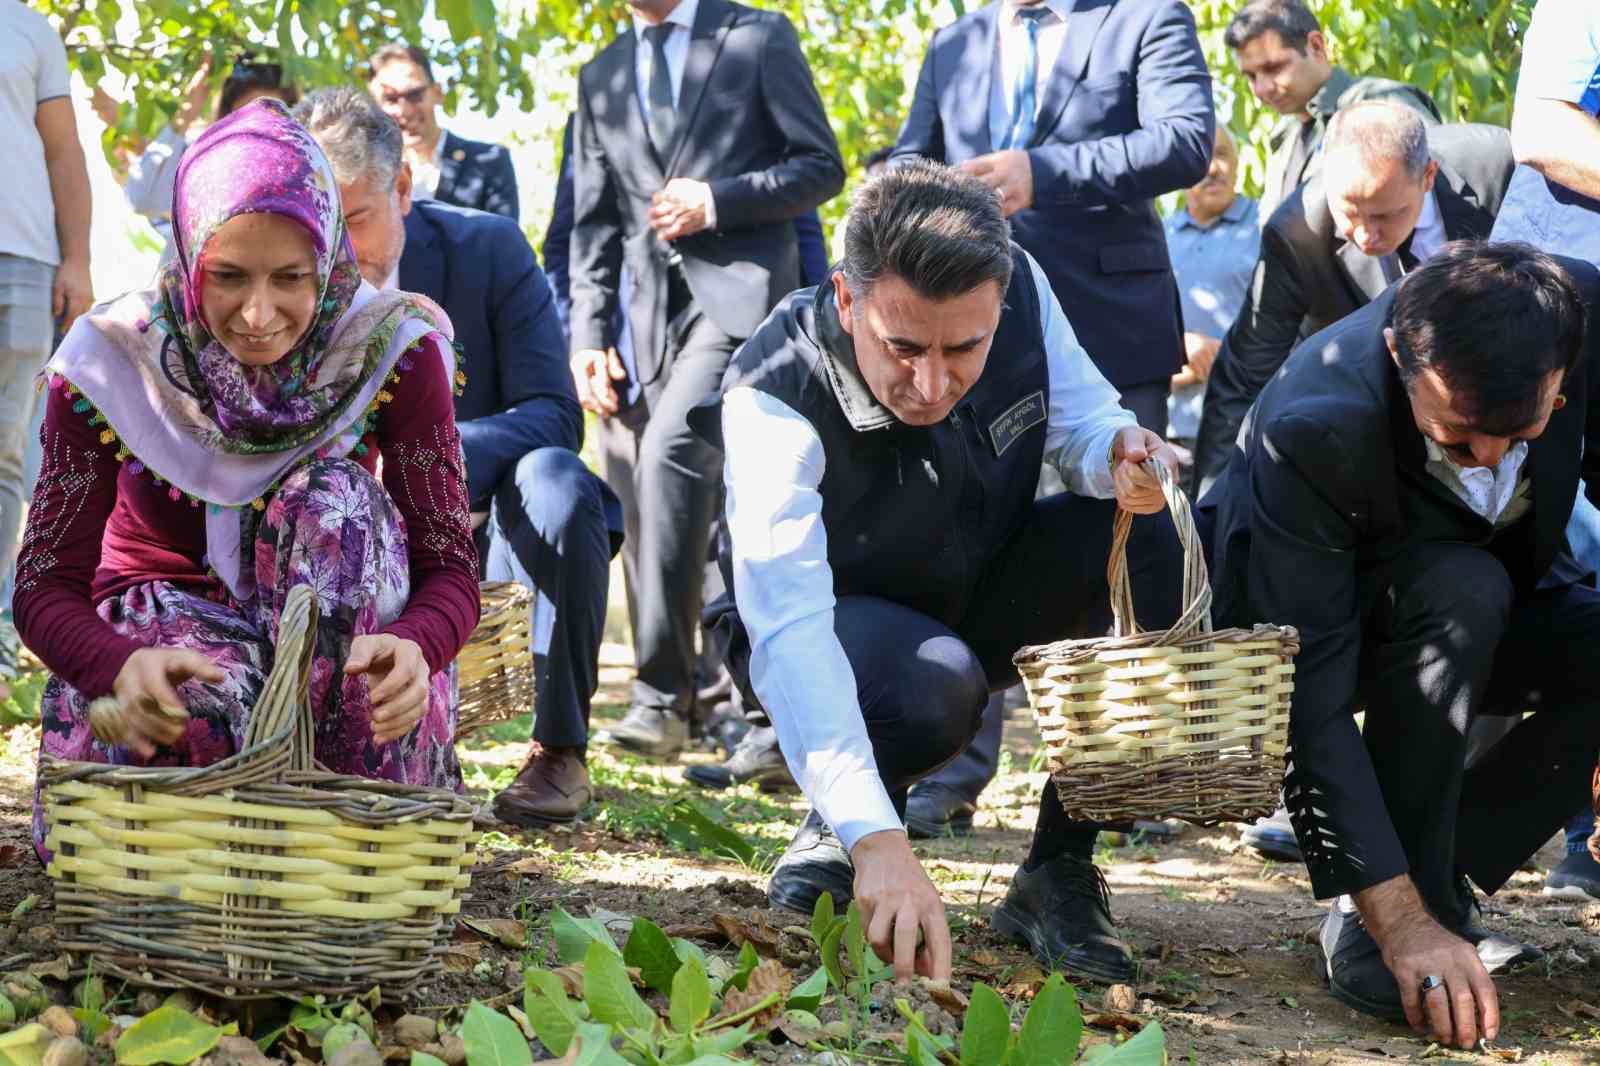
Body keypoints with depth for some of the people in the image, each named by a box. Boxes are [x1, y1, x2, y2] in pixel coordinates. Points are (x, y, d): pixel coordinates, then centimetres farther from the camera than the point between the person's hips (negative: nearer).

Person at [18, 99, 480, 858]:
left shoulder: (393, 349, -17)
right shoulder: (111, 360, -17)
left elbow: (450, 565, -19)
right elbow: (46, 583, -17)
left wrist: (417, 646, -45)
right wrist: (122, 666, -42)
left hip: (328, 636, 2)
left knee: (332, 496, -30)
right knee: (207, 700, -37)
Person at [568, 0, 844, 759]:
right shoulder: (601, 77, 21)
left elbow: (822, 167, 4)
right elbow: (594, 225, 17)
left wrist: (716, 202, -10)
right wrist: (589, 336, 6)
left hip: (739, 293, -6)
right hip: (648, 314, 6)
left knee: (673, 443, -27)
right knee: (643, 501, 0)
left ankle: (663, 693, -27)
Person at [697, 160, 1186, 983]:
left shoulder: (1020, 288, -21)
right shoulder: (773, 399, -35)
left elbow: (1080, 414, -4)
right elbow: (787, 624, -45)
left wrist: (1116, 454, -33)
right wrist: (877, 840, -57)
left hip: (982, 591, 5)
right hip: (840, 626, -5)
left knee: (1150, 532, -24)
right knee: (934, 687, -39)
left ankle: (1059, 872, -15)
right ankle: (836, 828, -2)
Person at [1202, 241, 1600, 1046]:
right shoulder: (1312, 429, -37)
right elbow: (1310, 701, -37)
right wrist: (1401, 924, -40)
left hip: (1493, 606, 5)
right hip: (1321, 616, -5)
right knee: (1461, 589, -36)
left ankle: (1438, 874, -6)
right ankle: (1370, 920, -24)